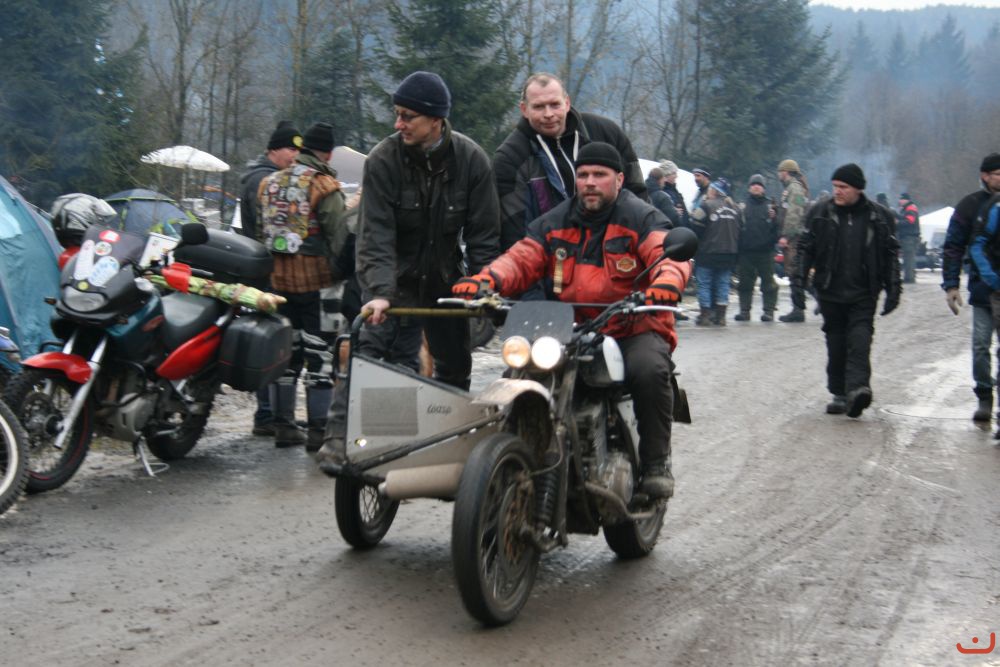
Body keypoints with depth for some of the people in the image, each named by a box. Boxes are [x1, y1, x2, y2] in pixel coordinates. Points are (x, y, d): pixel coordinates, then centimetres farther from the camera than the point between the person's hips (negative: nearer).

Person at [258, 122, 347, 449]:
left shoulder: (270, 183, 11)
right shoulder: (324, 186, -11)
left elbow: (260, 231, 15)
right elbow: (338, 238, -14)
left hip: (278, 279, 7)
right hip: (314, 281, -6)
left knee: (285, 351, 14)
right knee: (320, 354, -1)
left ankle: (283, 425, 19)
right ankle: (318, 429, -2)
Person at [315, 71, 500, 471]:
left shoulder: (470, 160, -9)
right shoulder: (383, 160, -15)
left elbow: (484, 235, -5)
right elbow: (376, 233, -22)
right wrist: (380, 291, -34)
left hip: (445, 281, 3)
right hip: (394, 279, -3)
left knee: (455, 364, 13)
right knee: (369, 351, -17)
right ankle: (338, 438, -17)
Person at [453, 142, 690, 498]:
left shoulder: (640, 218, 1)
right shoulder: (554, 223, 14)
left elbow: (670, 254, -15)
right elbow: (521, 259, 5)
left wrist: (667, 283, -40)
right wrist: (485, 280, -17)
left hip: (634, 331, -4)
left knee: (650, 370, -34)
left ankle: (656, 462, -14)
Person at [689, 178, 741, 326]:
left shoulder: (706, 206, -13)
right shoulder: (735, 208, 7)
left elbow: (695, 227, -14)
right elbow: (741, 229, 13)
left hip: (708, 253, -5)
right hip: (729, 253, 5)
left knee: (704, 283, 4)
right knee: (723, 283, 12)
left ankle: (705, 315, 2)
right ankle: (720, 316, 10)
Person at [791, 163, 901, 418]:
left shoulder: (879, 217, 2)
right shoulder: (820, 213, 3)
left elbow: (891, 255, 8)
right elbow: (805, 249, 6)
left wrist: (893, 289, 5)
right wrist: (798, 282, -1)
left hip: (863, 294, -2)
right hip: (830, 292, 2)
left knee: (860, 339, -16)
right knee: (836, 344, 7)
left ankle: (858, 387, -27)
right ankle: (839, 394, 14)